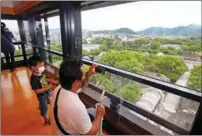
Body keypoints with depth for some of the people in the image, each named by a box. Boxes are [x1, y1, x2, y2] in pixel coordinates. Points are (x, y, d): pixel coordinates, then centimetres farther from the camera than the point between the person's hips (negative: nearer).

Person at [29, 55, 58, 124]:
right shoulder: (34, 79, -34)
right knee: (44, 108, 15)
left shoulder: (40, 73, -10)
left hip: (46, 93, 7)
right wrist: (47, 88, -35)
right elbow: (37, 91, -32)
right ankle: (46, 120, 37)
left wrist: (51, 80, -7)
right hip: (42, 95, -7)